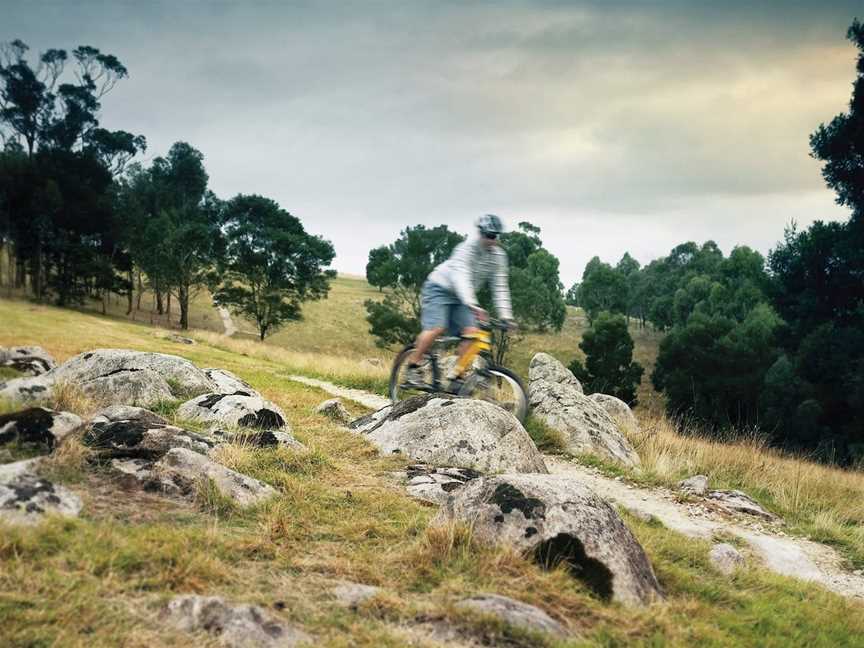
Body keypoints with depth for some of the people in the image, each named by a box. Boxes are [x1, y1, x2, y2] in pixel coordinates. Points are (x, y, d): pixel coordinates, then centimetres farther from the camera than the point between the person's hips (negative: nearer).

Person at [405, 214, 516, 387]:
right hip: (439, 288, -6)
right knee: (436, 328, -25)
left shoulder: (498, 256, -5)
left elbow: (500, 287, -3)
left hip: (461, 296, 6)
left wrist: (505, 315, -13)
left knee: (471, 332, -14)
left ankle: (456, 375, -6)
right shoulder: (467, 249, -26)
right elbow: (461, 277, -39)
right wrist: (472, 305, -53)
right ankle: (413, 368, -12)